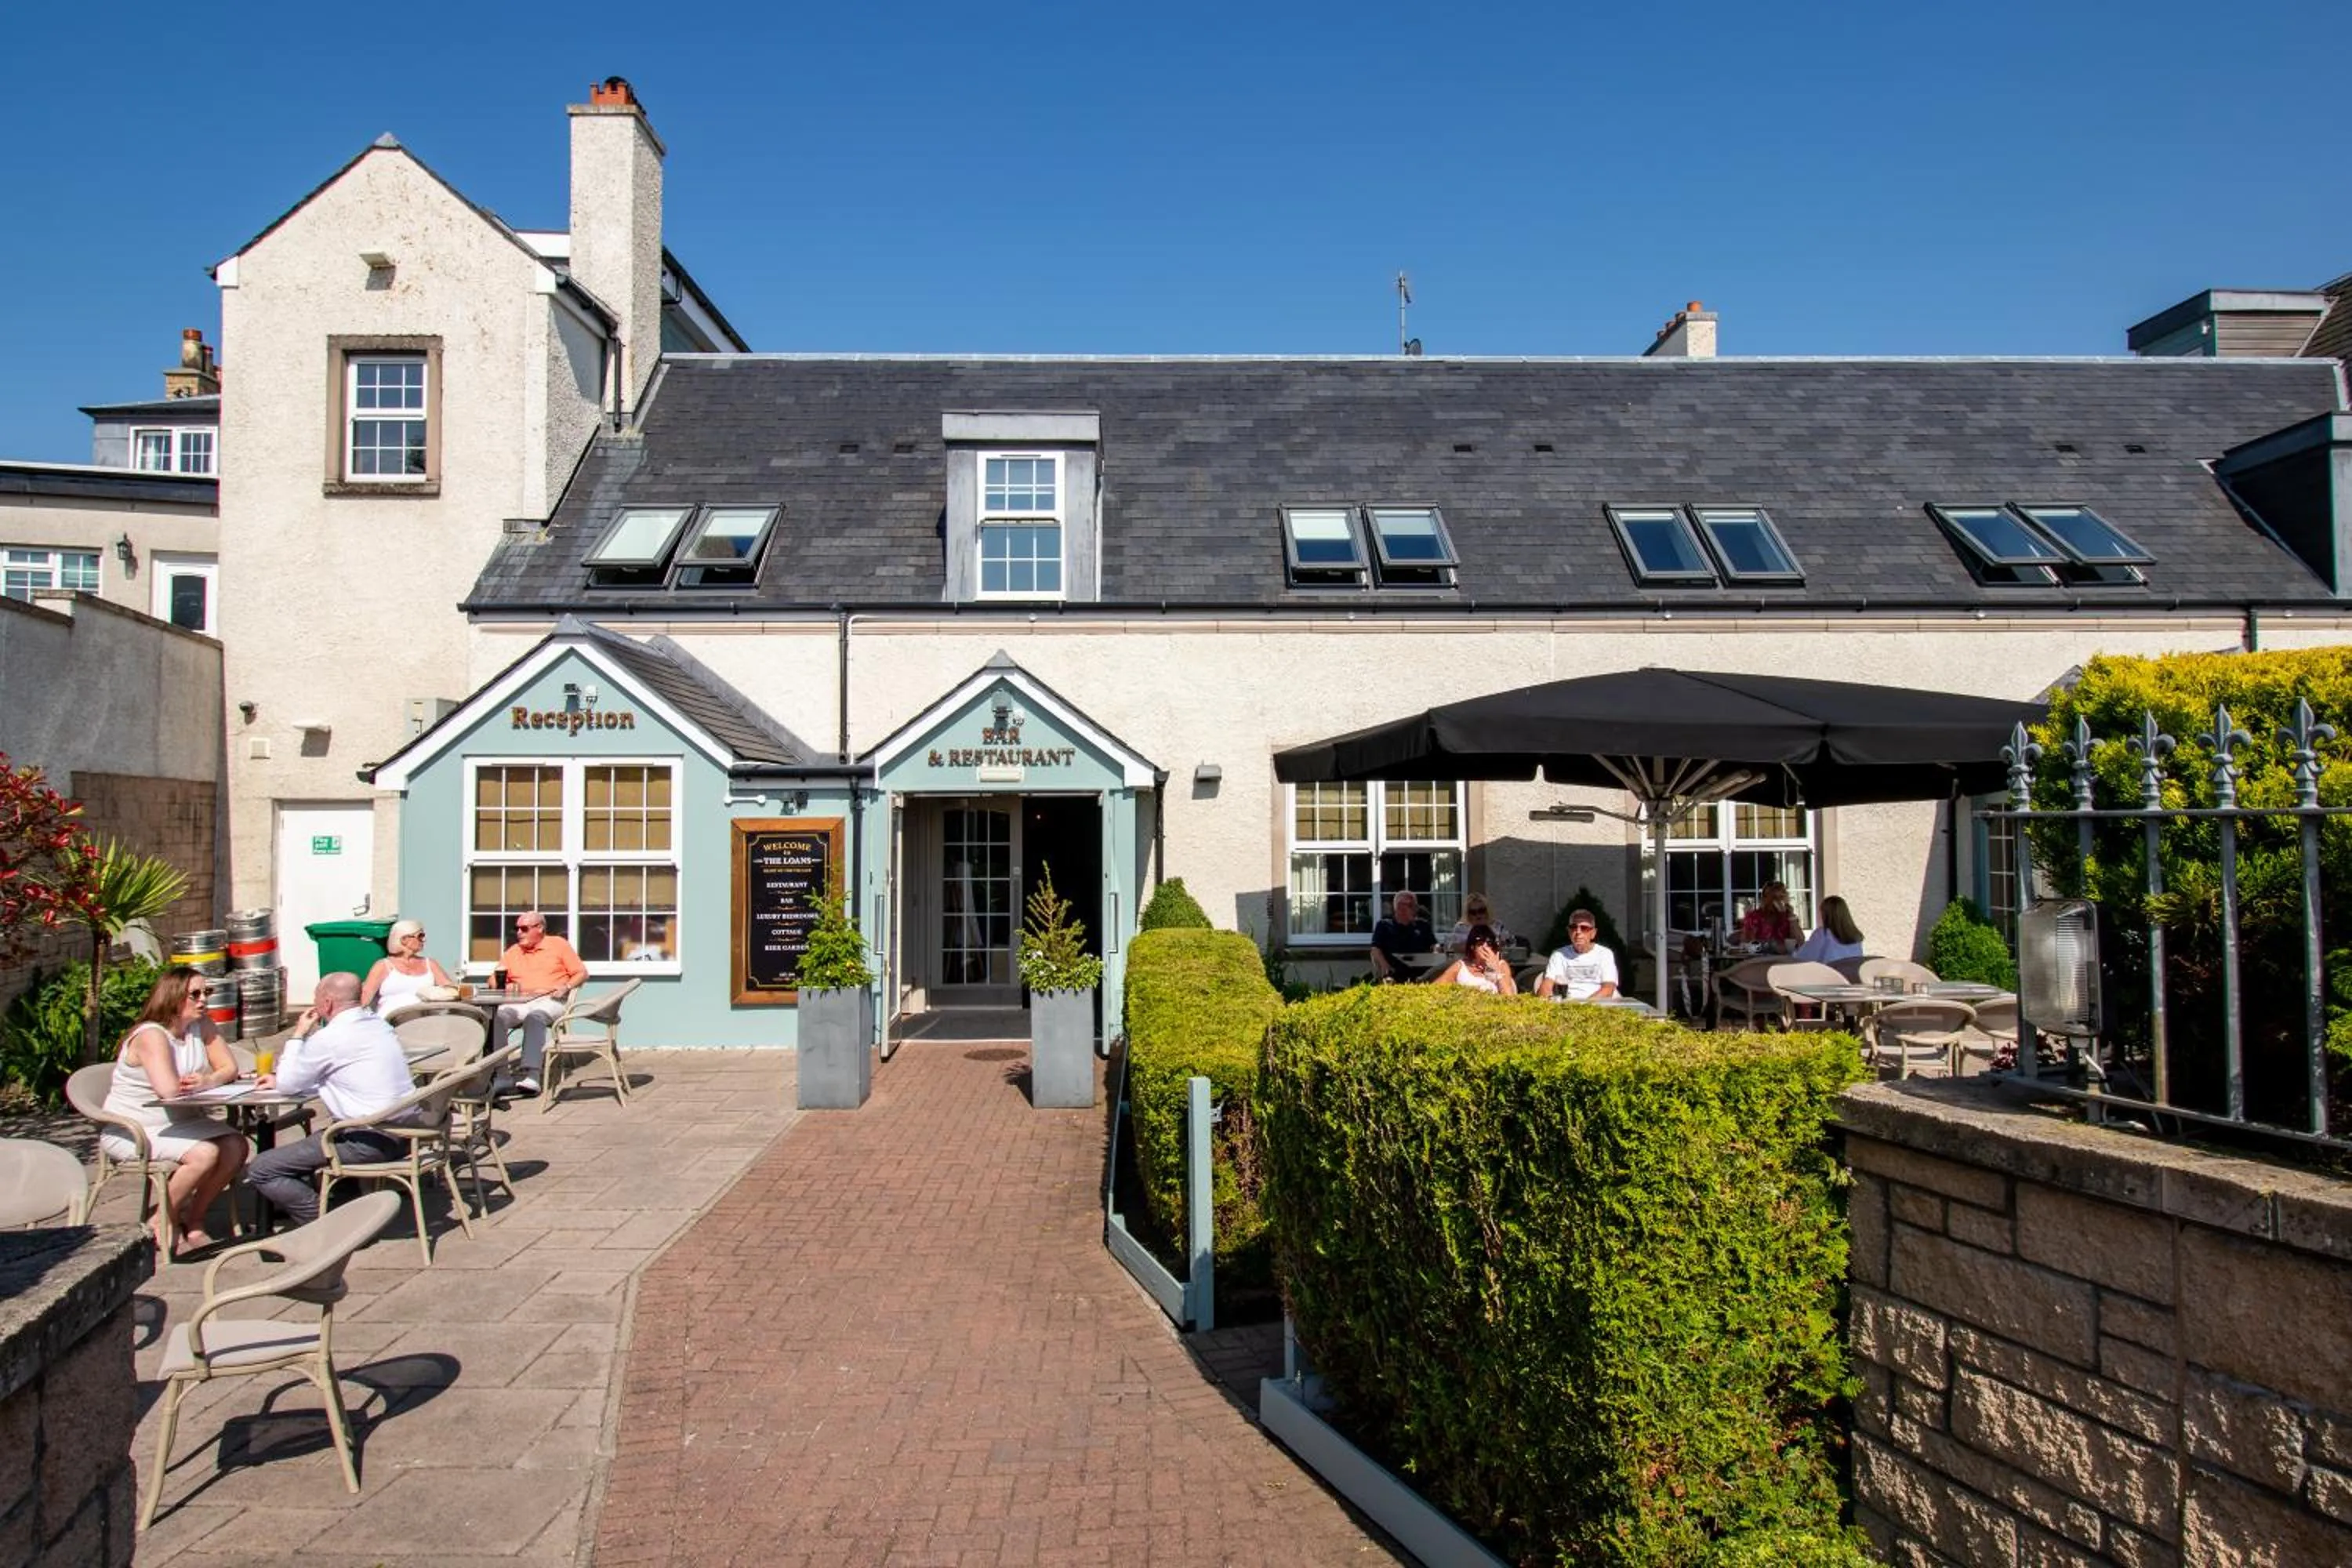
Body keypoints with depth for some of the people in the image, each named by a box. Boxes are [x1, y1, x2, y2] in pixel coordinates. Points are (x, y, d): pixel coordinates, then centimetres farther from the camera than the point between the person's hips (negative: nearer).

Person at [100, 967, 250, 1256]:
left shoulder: (201, 1028, 3)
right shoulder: (151, 1036, -20)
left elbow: (229, 1069, 0)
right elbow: (169, 1090, -32)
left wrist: (208, 1081, -22)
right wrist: (196, 1084, -10)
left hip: (183, 1121, 7)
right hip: (134, 1132, -7)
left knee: (236, 1146, -15)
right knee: (205, 1154, -28)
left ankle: (193, 1221, 3)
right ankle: (162, 1225, -4)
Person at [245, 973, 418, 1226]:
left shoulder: (328, 1038, -13)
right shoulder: (380, 1025, 12)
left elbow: (288, 1085, 1)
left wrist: (298, 1035, 11)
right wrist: (281, 1080, 25)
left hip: (370, 1141, -9)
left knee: (261, 1170, -1)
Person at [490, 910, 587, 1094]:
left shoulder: (558, 944, 13)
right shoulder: (513, 952, 23)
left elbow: (582, 974, 10)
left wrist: (566, 987, -9)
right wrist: (505, 986, -3)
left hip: (550, 1001, -4)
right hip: (520, 1002, 4)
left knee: (534, 1017, -38)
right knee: (496, 1017, -29)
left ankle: (531, 1075, -49)